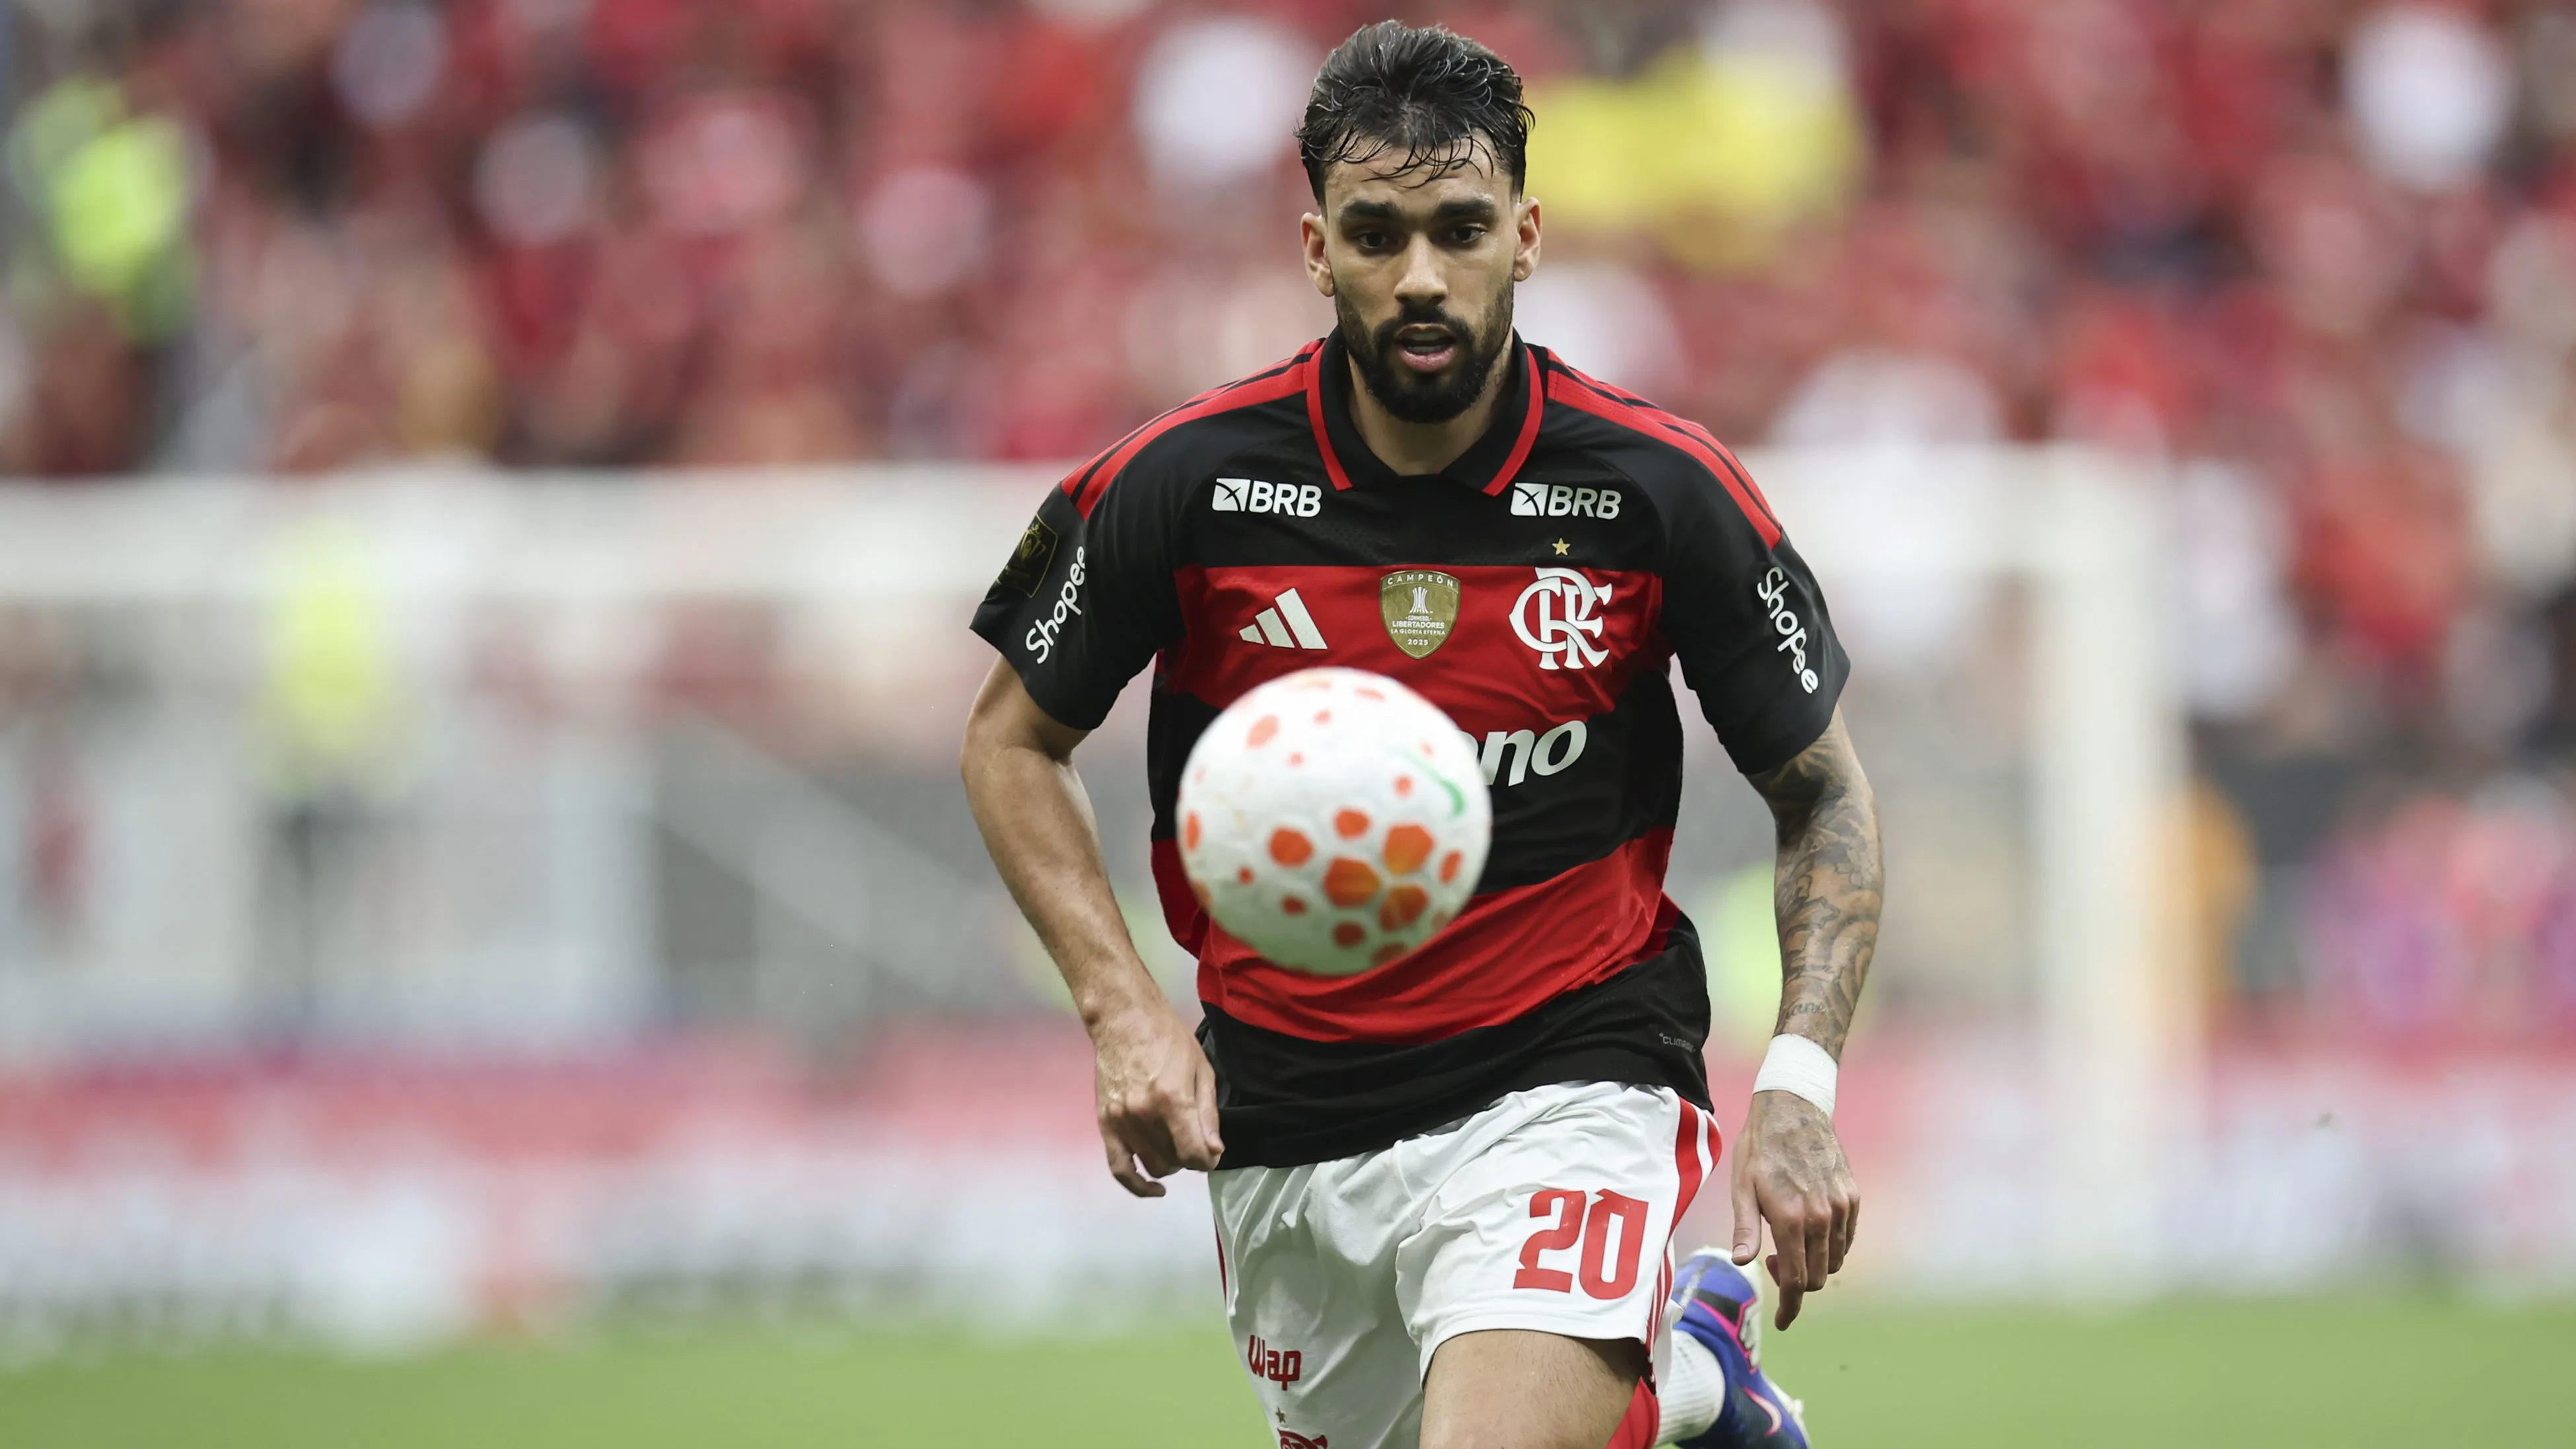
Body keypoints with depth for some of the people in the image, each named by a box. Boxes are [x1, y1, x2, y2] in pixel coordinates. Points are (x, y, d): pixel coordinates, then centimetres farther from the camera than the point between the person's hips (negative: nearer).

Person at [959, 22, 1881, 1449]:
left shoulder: (1660, 489, -9)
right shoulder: (1185, 483, -8)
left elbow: (1823, 793, 3)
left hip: (1563, 1089, -3)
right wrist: (1120, 1007, -7)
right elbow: (1012, 742, 7)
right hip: (1282, 1131, 3)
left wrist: (1798, 1082, -10)